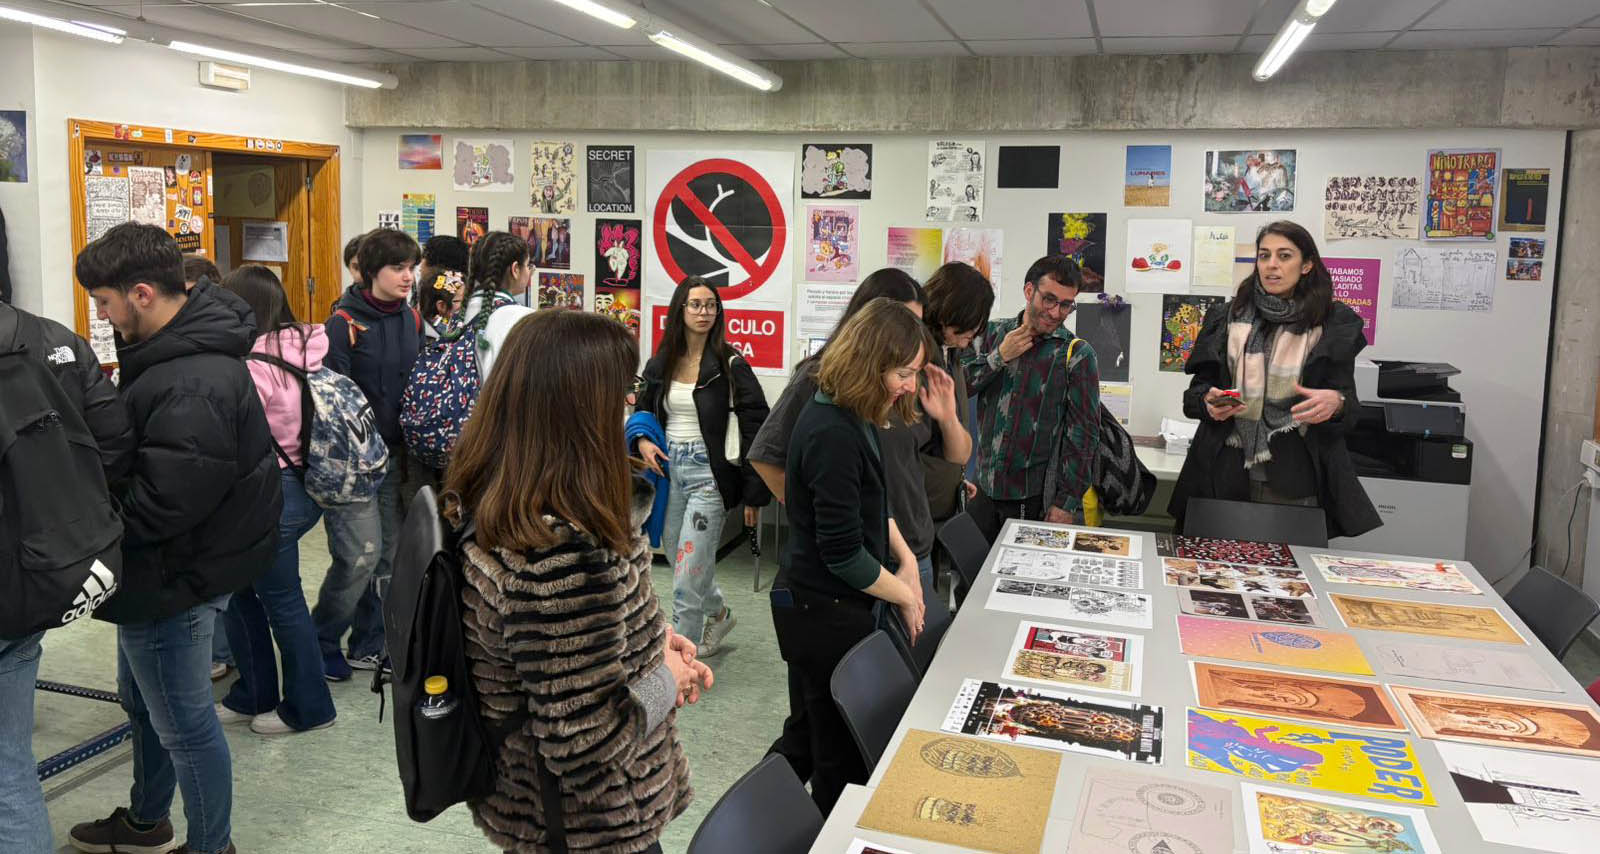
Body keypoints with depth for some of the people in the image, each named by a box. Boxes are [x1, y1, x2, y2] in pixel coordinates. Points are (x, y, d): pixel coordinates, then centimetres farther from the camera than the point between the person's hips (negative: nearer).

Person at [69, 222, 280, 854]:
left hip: (172, 581, -11)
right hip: (164, 567, 11)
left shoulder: (192, 387, -29)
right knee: (143, 701, 27)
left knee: (183, 726, 7)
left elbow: (160, 503, -29)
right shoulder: (186, 346, 3)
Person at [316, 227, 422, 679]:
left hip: (394, 454, 6)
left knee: (388, 553, 10)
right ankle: (319, 644, 13)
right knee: (361, 553, -8)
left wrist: (411, 449, 13)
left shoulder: (412, 320, 8)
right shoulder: (343, 324, -12)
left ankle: (369, 644, 25)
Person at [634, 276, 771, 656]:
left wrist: (754, 494, -10)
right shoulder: (659, 364, 6)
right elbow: (643, 410, 22)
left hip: (709, 472, -6)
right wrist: (643, 441, -1)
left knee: (689, 569, -7)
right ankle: (718, 613, 45)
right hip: (668, 468, 6)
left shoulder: (729, 365, -8)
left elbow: (756, 428, -8)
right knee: (679, 559, 18)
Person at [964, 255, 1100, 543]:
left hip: (1038, 500, -3)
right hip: (984, 490, 3)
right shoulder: (993, 334, 7)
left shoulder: (1077, 354, -3)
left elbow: (1084, 433, -5)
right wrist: (999, 357, -9)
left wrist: (1068, 501, -9)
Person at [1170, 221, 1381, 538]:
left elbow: (1348, 400, 4)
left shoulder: (1335, 323, 4)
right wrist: (1209, 402, -11)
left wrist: (1336, 402, -19)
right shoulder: (1227, 317, 8)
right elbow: (1199, 386, 11)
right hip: (1228, 473, 1)